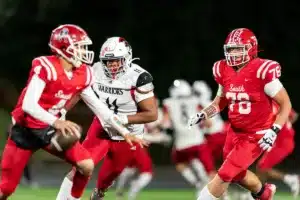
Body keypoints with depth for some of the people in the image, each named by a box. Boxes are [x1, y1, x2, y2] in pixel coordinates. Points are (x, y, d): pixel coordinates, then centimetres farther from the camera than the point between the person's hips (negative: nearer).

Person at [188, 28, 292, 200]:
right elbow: (221, 101, 15)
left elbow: (286, 104, -14)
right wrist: (202, 115, -2)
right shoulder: (224, 71, -2)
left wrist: (273, 131, -23)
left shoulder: (263, 72, -22)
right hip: (235, 132, 7)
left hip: (256, 136, -7)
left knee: (223, 176, -11)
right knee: (237, 174, 22)